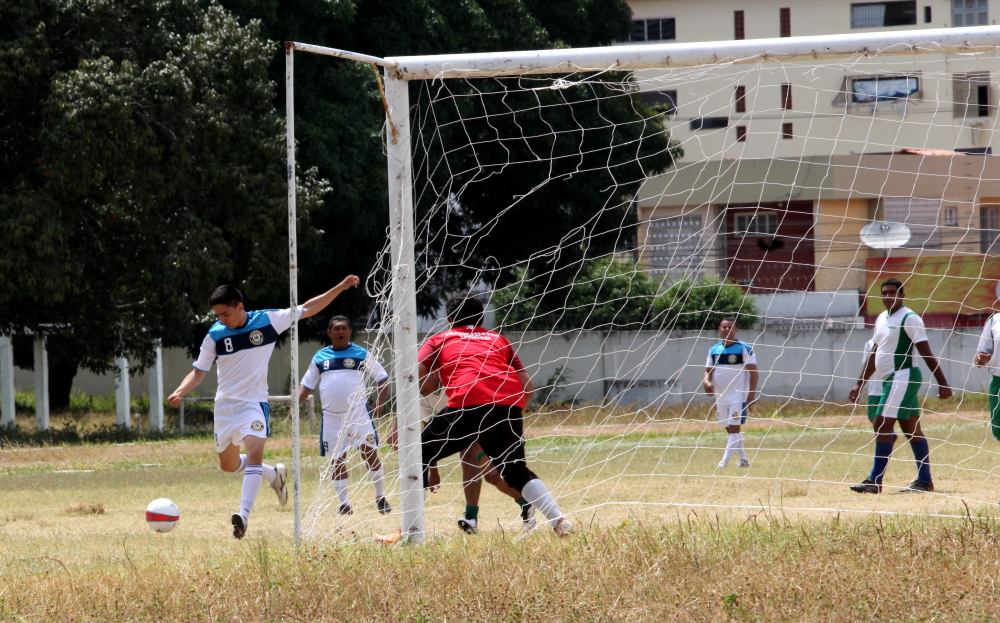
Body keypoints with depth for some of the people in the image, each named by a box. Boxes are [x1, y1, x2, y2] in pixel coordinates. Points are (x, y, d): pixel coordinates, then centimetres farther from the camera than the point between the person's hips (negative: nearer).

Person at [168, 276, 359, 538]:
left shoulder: (267, 320, -7)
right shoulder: (215, 335, -4)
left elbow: (306, 310, 4)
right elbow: (198, 372, 4)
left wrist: (341, 287, 1)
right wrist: (179, 392, -16)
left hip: (254, 402, -3)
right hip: (225, 405, 3)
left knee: (254, 452, -25)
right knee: (228, 465, 12)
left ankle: (244, 514, -32)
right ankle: (273, 474, 39)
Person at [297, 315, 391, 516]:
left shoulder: (361, 354, 3)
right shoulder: (320, 357, 10)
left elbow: (382, 378, 5)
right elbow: (307, 385, 16)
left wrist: (380, 401, -9)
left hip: (359, 414, -2)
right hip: (331, 417, 2)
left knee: (370, 453, -10)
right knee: (338, 460, 4)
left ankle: (380, 497, 3)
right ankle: (344, 503, 11)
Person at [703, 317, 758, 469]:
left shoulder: (744, 349, -7)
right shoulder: (714, 350, 8)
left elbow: (753, 372, -9)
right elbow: (708, 371, 12)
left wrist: (751, 394, -16)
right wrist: (707, 381, -12)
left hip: (738, 397, -6)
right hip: (721, 398, 6)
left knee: (734, 429, -11)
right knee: (730, 429, 12)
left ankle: (724, 461, -16)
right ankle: (743, 459, 23)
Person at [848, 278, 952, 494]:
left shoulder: (909, 319, -11)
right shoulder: (881, 319, 16)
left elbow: (926, 353, -14)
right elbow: (874, 355, 23)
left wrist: (942, 383, -17)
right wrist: (859, 384, 21)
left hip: (903, 377, -9)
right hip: (890, 379, 9)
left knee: (882, 426, -12)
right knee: (912, 430, 9)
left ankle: (875, 481, -11)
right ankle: (925, 480, 10)